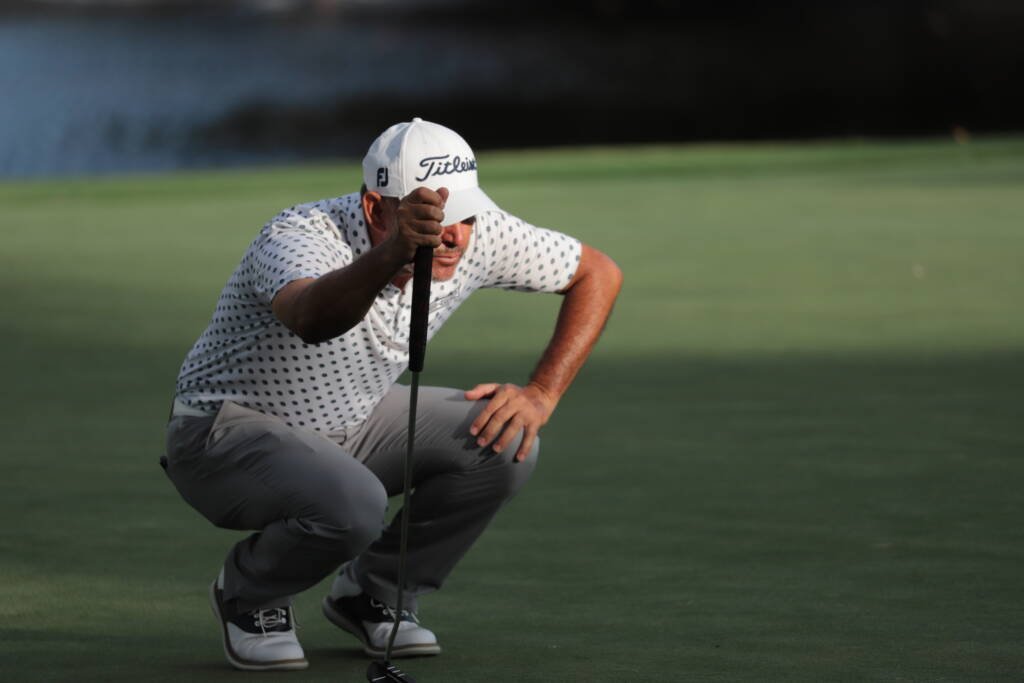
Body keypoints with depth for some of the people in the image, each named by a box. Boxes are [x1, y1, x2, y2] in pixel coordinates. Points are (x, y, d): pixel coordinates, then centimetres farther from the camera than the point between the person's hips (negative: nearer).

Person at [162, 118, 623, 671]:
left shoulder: (476, 235, -16)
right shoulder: (300, 237, -33)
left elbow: (598, 274, -2)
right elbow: (312, 318, -58)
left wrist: (541, 396, -12)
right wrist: (393, 253, -76)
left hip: (352, 423, 6)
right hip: (226, 435, -6)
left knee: (504, 443, -17)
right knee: (353, 503, -36)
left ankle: (372, 595, 3)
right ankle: (248, 595, -2)